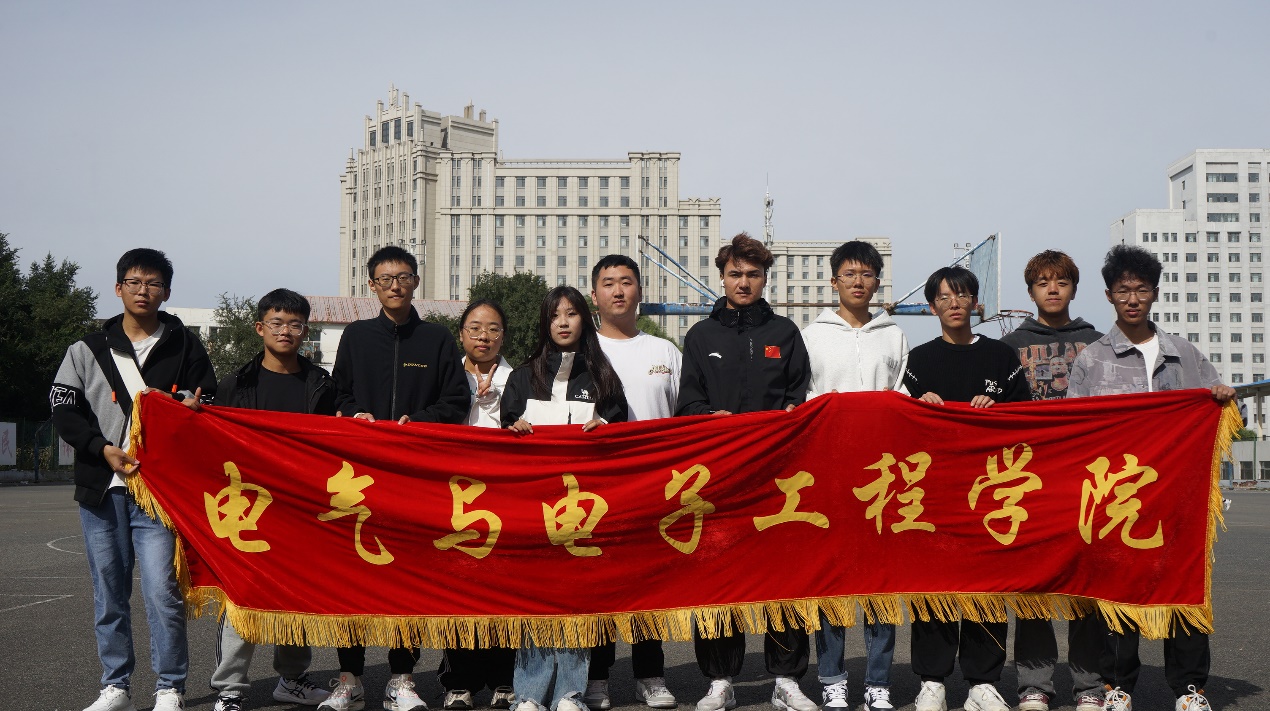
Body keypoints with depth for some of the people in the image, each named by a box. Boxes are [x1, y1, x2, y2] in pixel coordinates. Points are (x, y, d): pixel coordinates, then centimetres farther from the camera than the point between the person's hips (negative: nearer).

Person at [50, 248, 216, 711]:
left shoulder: (185, 347, 9)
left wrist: (177, 408, -12)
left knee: (162, 591, -9)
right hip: (101, 487, 3)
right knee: (109, 594, 9)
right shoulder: (88, 350, 12)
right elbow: (65, 411, 5)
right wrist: (104, 448, -11)